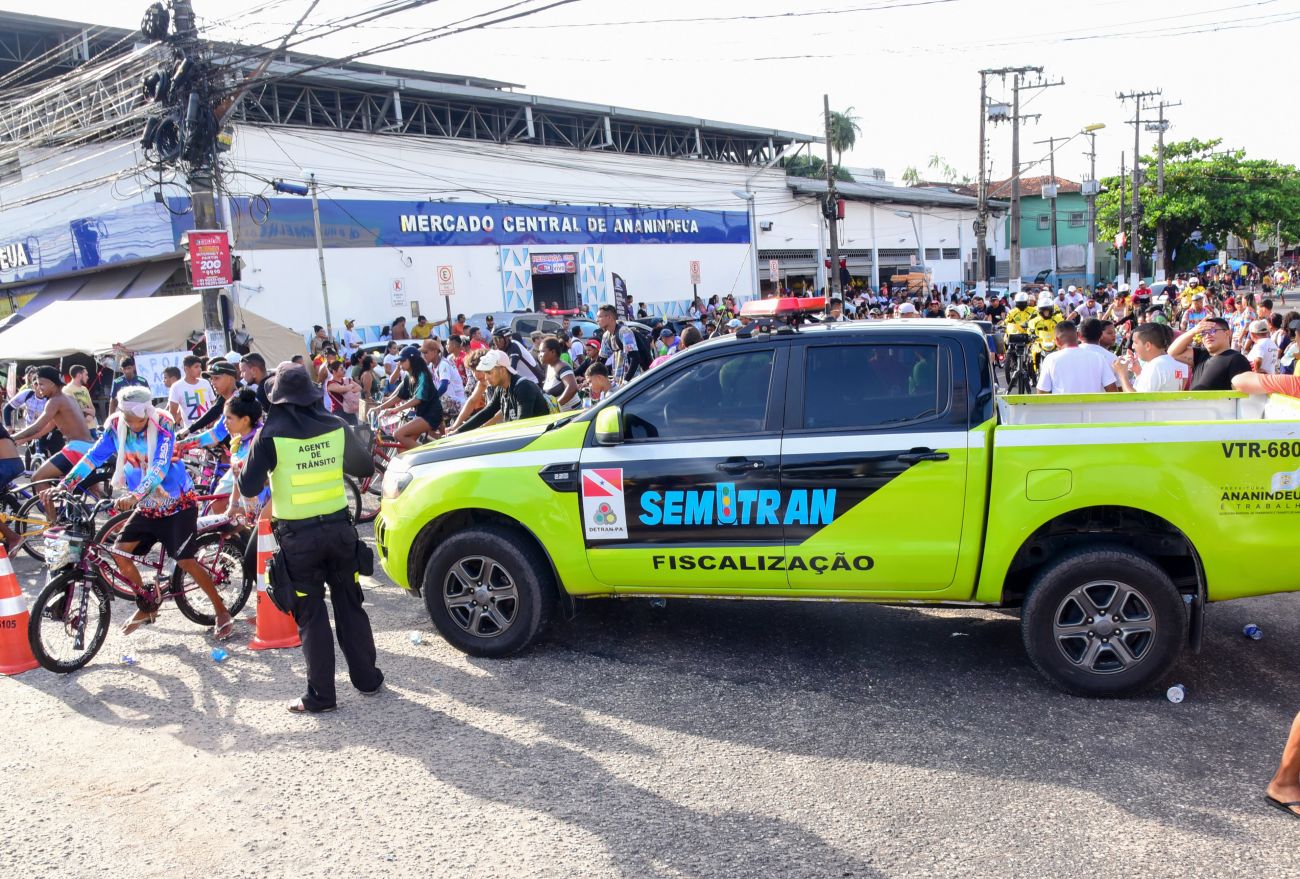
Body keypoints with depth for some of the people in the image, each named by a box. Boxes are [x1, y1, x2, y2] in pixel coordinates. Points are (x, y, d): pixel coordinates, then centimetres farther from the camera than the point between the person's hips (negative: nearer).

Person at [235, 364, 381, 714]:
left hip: (298, 537, -3)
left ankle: (321, 696, 10)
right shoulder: (336, 426, -1)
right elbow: (366, 467, 10)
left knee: (311, 616, 5)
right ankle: (367, 679, 24)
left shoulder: (270, 434, -11)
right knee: (350, 606, 15)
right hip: (339, 528, 3)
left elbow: (248, 488, -12)